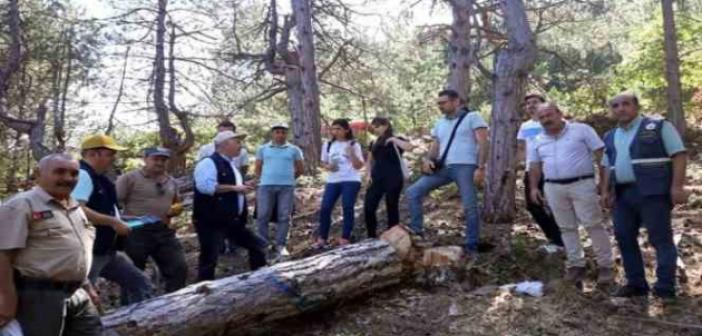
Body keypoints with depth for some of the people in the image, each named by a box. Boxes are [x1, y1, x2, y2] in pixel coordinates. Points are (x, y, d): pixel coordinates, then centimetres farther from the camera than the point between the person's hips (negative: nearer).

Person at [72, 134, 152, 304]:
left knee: (139, 282, 14)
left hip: (107, 250, 10)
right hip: (89, 251, -10)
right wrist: (113, 222, -25)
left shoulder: (97, 177, 15)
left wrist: (120, 220, 16)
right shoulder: (82, 175, -16)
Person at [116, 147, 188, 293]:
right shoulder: (129, 178, -4)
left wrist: (176, 210, 4)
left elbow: (177, 203, 26)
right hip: (136, 232, -5)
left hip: (164, 232, 6)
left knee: (179, 268, 4)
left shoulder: (171, 181, 15)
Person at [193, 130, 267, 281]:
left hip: (233, 221, 10)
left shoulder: (231, 164, 17)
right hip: (211, 221, -9)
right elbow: (205, 186, -29)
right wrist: (234, 187, -25)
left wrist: (242, 187, 12)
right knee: (209, 259, -3)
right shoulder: (209, 162, -13)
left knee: (257, 246, 13)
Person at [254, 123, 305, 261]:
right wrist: (262, 181, 10)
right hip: (266, 186, 0)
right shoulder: (263, 149, 10)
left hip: (287, 187, 0)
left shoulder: (294, 150, 8)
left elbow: (301, 169, 14)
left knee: (284, 217, -1)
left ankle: (280, 245, 6)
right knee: (263, 216, -1)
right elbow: (258, 169, 15)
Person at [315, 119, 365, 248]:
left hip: (351, 181, -3)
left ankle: (345, 238, 2)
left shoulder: (354, 145, -1)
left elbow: (359, 166, -6)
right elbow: (323, 162, 18)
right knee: (325, 208, -4)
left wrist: (352, 154, -21)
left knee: (347, 208, -8)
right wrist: (328, 167, -5)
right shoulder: (328, 145, 10)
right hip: (332, 181, 4)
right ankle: (322, 238, 6)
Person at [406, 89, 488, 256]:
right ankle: (416, 232, 0)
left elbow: (483, 143, -5)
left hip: (465, 167, -6)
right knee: (413, 192, -4)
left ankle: (471, 246, 7)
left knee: (470, 207, -6)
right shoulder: (440, 123, 23)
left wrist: (481, 167, -15)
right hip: (443, 167, 6)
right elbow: (435, 146, 23)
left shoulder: (472, 117, 3)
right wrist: (428, 159, 0)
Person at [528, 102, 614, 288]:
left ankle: (605, 266, 5)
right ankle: (576, 265, 19)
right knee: (567, 228, 9)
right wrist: (533, 187, 6)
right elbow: (535, 166, 16)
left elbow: (601, 154, -3)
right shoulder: (538, 141, 12)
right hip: (554, 188, 4)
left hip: (582, 184, -4)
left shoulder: (582, 130, -1)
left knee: (593, 225, -4)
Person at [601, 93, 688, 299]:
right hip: (622, 194, 6)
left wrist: (677, 186, -14)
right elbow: (608, 167, 22)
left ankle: (665, 289, 3)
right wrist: (605, 191, 10)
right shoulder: (610, 137, 17)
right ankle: (636, 284, 17)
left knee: (661, 239, -3)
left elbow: (679, 154, -5)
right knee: (624, 237, 7)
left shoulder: (659, 126, 0)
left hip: (653, 192, -6)